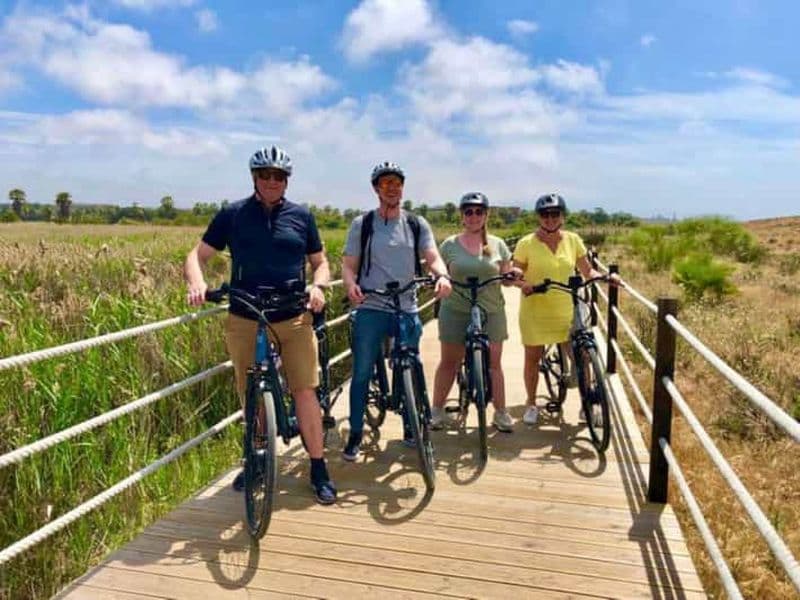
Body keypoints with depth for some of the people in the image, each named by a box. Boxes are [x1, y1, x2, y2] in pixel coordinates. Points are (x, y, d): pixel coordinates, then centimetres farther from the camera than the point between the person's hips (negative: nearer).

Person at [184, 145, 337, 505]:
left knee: (305, 392, -3)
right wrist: (197, 283, -14)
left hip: (294, 318, 0)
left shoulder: (301, 216, 7)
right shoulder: (232, 215, 4)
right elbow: (198, 255, 7)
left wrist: (318, 286, -8)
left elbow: (320, 262, 14)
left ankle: (319, 470, 10)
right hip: (244, 320, 0)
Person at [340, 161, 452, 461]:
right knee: (361, 374, 2)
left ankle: (411, 430, 28)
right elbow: (349, 264, 1)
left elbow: (432, 257, -1)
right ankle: (355, 436, 16)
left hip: (407, 311, 2)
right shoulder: (362, 224, 3)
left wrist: (442, 275, -23)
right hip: (370, 310, -2)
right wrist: (351, 285, -20)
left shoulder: (417, 224, 8)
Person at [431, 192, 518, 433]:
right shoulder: (450, 245, 3)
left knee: (493, 363, 5)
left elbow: (506, 276, 10)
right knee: (449, 362, 7)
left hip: (491, 311, 1)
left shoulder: (498, 244, 7)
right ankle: (437, 410, 20)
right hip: (456, 311, -1)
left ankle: (501, 413, 17)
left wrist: (514, 275, -12)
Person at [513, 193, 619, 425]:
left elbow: (587, 271, 8)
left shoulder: (573, 240, 2)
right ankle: (531, 404, 27)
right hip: (535, 311, -2)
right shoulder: (526, 243, -5)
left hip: (567, 311, 2)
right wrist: (523, 284, -22)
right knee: (532, 357, 7)